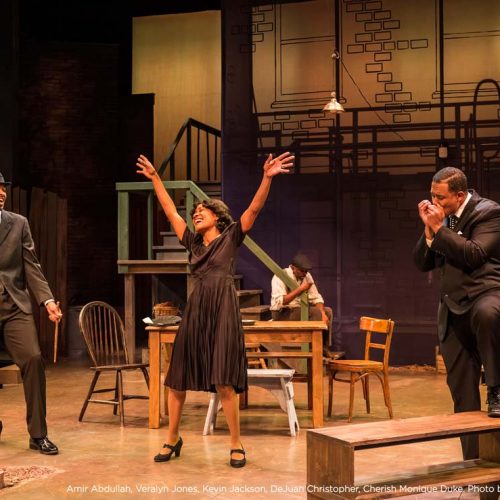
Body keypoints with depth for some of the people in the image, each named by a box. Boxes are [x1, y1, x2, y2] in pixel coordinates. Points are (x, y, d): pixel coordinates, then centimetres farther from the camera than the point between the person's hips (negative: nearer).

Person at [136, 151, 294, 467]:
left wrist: (267, 178, -19)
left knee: (224, 382, -7)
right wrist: (154, 177, 22)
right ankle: (172, 438, 22)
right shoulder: (193, 242, 17)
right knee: (177, 379, 6)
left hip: (223, 311, -5)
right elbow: (170, 211, 21)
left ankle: (237, 445, 5)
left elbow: (255, 209, -7)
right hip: (195, 312, 5)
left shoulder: (231, 237, 6)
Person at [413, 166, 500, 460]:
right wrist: (429, 228, -4)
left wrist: (439, 228, -17)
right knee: (462, 391, 7)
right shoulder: (442, 218, 13)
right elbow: (423, 263, 9)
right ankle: (472, 457, 18)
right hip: (454, 308, 6)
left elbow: (474, 255, -21)